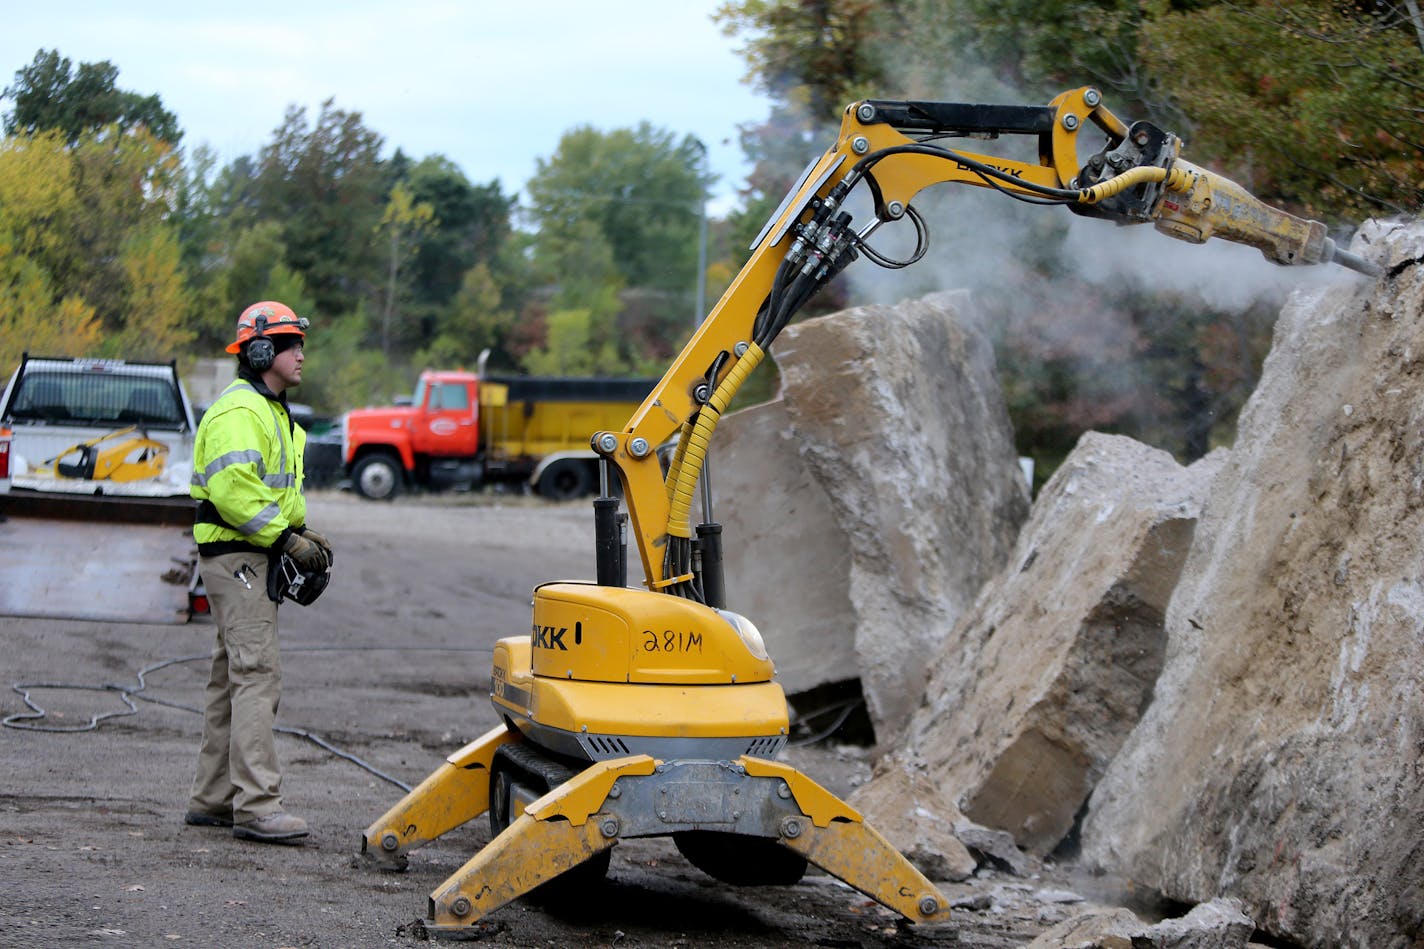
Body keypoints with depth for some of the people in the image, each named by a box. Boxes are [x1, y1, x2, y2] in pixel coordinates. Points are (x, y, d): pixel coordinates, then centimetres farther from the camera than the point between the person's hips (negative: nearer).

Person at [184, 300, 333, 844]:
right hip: (235, 557, -11)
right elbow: (233, 490, -25)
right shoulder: (240, 412, -15)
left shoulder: (271, 412, 21)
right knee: (257, 676, -15)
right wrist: (286, 538, -22)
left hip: (258, 556, 11)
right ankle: (256, 805, -17)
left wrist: (304, 533, 11)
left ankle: (212, 799, 19)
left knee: (233, 677, 13)